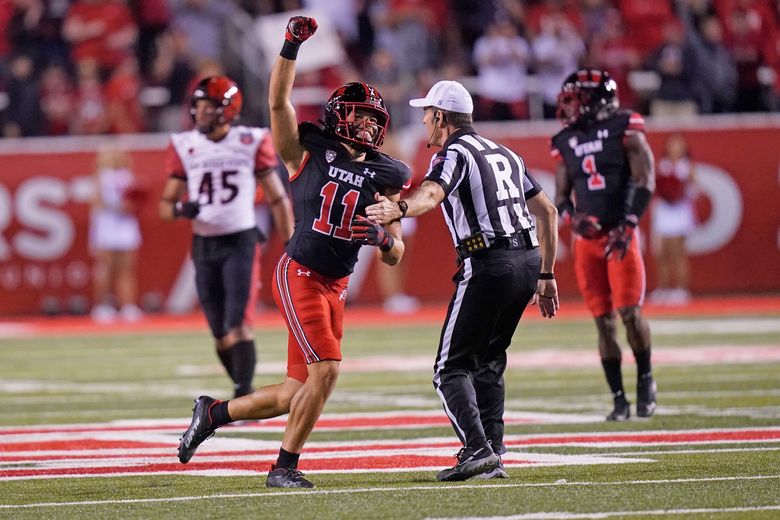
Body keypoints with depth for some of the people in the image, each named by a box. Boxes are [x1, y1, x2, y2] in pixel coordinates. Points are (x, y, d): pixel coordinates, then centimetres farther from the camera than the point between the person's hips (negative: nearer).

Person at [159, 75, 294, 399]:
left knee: (238, 325, -14)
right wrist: (180, 209, -17)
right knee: (221, 335, 5)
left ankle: (244, 398, -11)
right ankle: (247, 393, 20)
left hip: (240, 241, -3)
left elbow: (277, 198, 4)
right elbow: (166, 205, 7)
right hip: (203, 246, 3)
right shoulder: (185, 147, 4)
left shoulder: (250, 143, -3)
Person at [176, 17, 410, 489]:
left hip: (336, 286, 5)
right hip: (299, 273, -5)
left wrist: (382, 236, -13)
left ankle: (213, 413, 29)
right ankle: (285, 467, -2)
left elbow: (395, 256, 9)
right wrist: (292, 46, -21)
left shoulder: (385, 177, 8)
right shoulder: (310, 151, -1)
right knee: (327, 370, -17)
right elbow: (278, 101, -13)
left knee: (298, 396, 6)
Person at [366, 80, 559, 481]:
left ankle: (477, 448, -19)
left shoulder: (454, 154, -3)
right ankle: (492, 456, 15)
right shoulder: (505, 154, 22)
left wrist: (399, 209, -47)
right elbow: (547, 212, 24)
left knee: (452, 368, -2)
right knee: (488, 361, 20)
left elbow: (431, 194, -26)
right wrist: (546, 276, 27)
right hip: (529, 259, 8)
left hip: (488, 264, -8)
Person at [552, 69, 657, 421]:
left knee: (629, 312, -12)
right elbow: (561, 195, 15)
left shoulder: (625, 131, -3)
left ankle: (645, 380, 11)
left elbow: (645, 181, -8)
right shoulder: (566, 143, 11)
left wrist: (626, 227, -15)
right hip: (587, 239, 4)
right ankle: (619, 399, 7)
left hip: (620, 236, -4)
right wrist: (573, 217, -7)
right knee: (603, 321, 3)